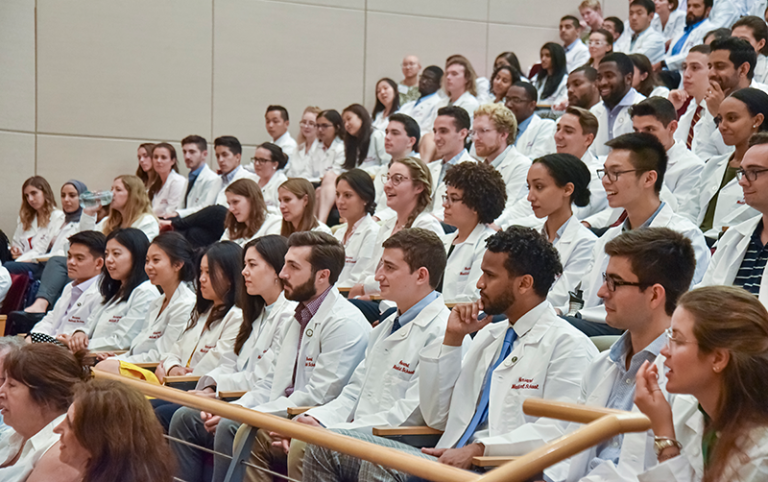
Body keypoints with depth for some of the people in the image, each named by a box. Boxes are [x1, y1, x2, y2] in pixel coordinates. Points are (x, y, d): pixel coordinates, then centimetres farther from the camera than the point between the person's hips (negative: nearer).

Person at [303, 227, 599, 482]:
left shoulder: (568, 346, -4)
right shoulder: (488, 335, 22)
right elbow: (437, 417, 20)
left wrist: (479, 449, -24)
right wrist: (453, 338, 12)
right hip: (452, 458, 8)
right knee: (326, 446, -5)